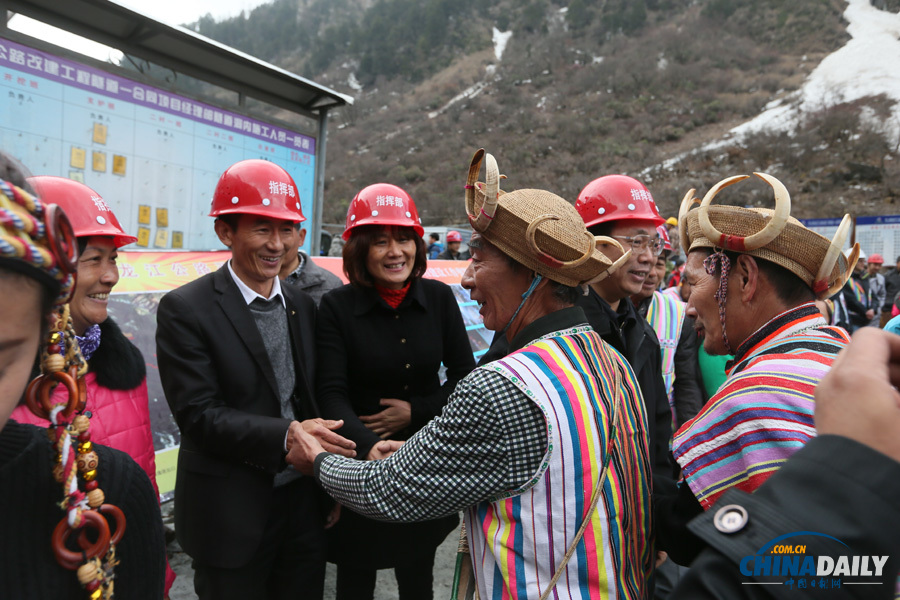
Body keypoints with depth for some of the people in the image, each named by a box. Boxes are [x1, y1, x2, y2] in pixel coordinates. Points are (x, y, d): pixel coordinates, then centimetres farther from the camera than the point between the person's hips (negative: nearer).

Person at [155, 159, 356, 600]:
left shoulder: (303, 306, 6)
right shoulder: (185, 310, -10)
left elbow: (313, 399, 9)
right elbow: (199, 414, -16)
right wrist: (286, 435, -26)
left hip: (304, 500, 5)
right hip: (232, 515, -4)